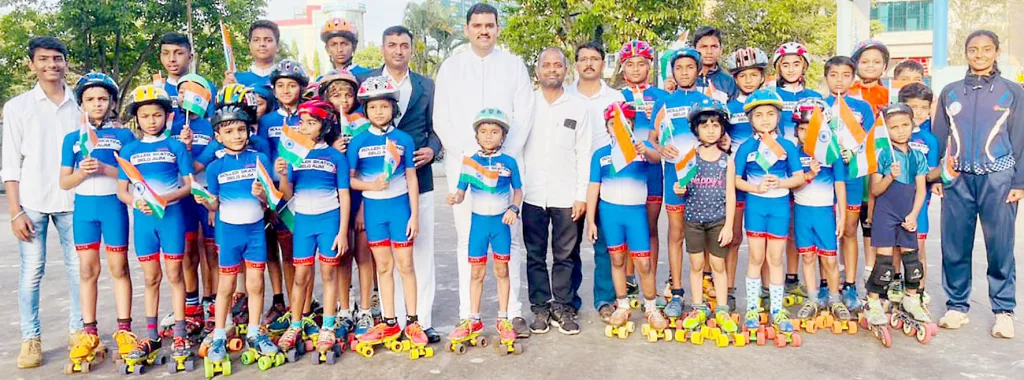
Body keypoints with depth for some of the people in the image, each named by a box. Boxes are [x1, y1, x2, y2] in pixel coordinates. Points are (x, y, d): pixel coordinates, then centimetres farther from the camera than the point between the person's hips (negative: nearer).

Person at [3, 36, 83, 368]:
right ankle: (30, 339, 11)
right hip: (32, 202, -1)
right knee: (31, 271, 2)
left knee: (78, 267, 5)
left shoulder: (80, 104, 6)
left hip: (73, 199, 1)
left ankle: (78, 329, 17)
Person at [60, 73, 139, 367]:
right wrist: (82, 172, -13)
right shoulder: (73, 139, 8)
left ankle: (124, 329, 10)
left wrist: (104, 169, -18)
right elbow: (64, 182, 7)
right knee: (88, 270, 7)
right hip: (84, 207, 3)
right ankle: (89, 332, 15)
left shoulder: (123, 136, 2)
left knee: (119, 268, 3)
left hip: (114, 205, -2)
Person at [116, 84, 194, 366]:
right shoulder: (129, 150, 8)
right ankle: (151, 336, 20)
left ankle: (180, 335, 11)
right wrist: (137, 202, -13)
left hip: (172, 215, -2)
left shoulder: (176, 146, 1)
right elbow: (121, 191, 8)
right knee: (151, 277, 10)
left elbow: (190, 184, -2)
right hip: (143, 217, 3)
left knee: (174, 274, 3)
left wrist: (166, 198, -18)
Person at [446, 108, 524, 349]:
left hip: (501, 221, -1)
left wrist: (514, 208, -11)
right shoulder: (469, 162, -2)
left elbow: (517, 190, 5)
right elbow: (462, 191, -1)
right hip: (478, 220, 1)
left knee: (502, 270, 8)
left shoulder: (509, 162, -4)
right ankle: (473, 321, 20)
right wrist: (456, 199, -22)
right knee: (477, 272, 8)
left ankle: (503, 320, 20)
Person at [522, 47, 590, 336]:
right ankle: (540, 308, 16)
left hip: (566, 195, 0)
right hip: (532, 193, 1)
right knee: (535, 255, 6)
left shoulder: (579, 107, 6)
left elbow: (583, 153, 4)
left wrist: (581, 195, -3)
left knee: (565, 256, 4)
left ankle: (562, 307, 15)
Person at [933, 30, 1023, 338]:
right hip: (957, 178, 2)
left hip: (998, 179, -1)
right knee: (955, 246, 2)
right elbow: (938, 136, 11)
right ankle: (957, 306, 13)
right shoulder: (950, 93, 10)